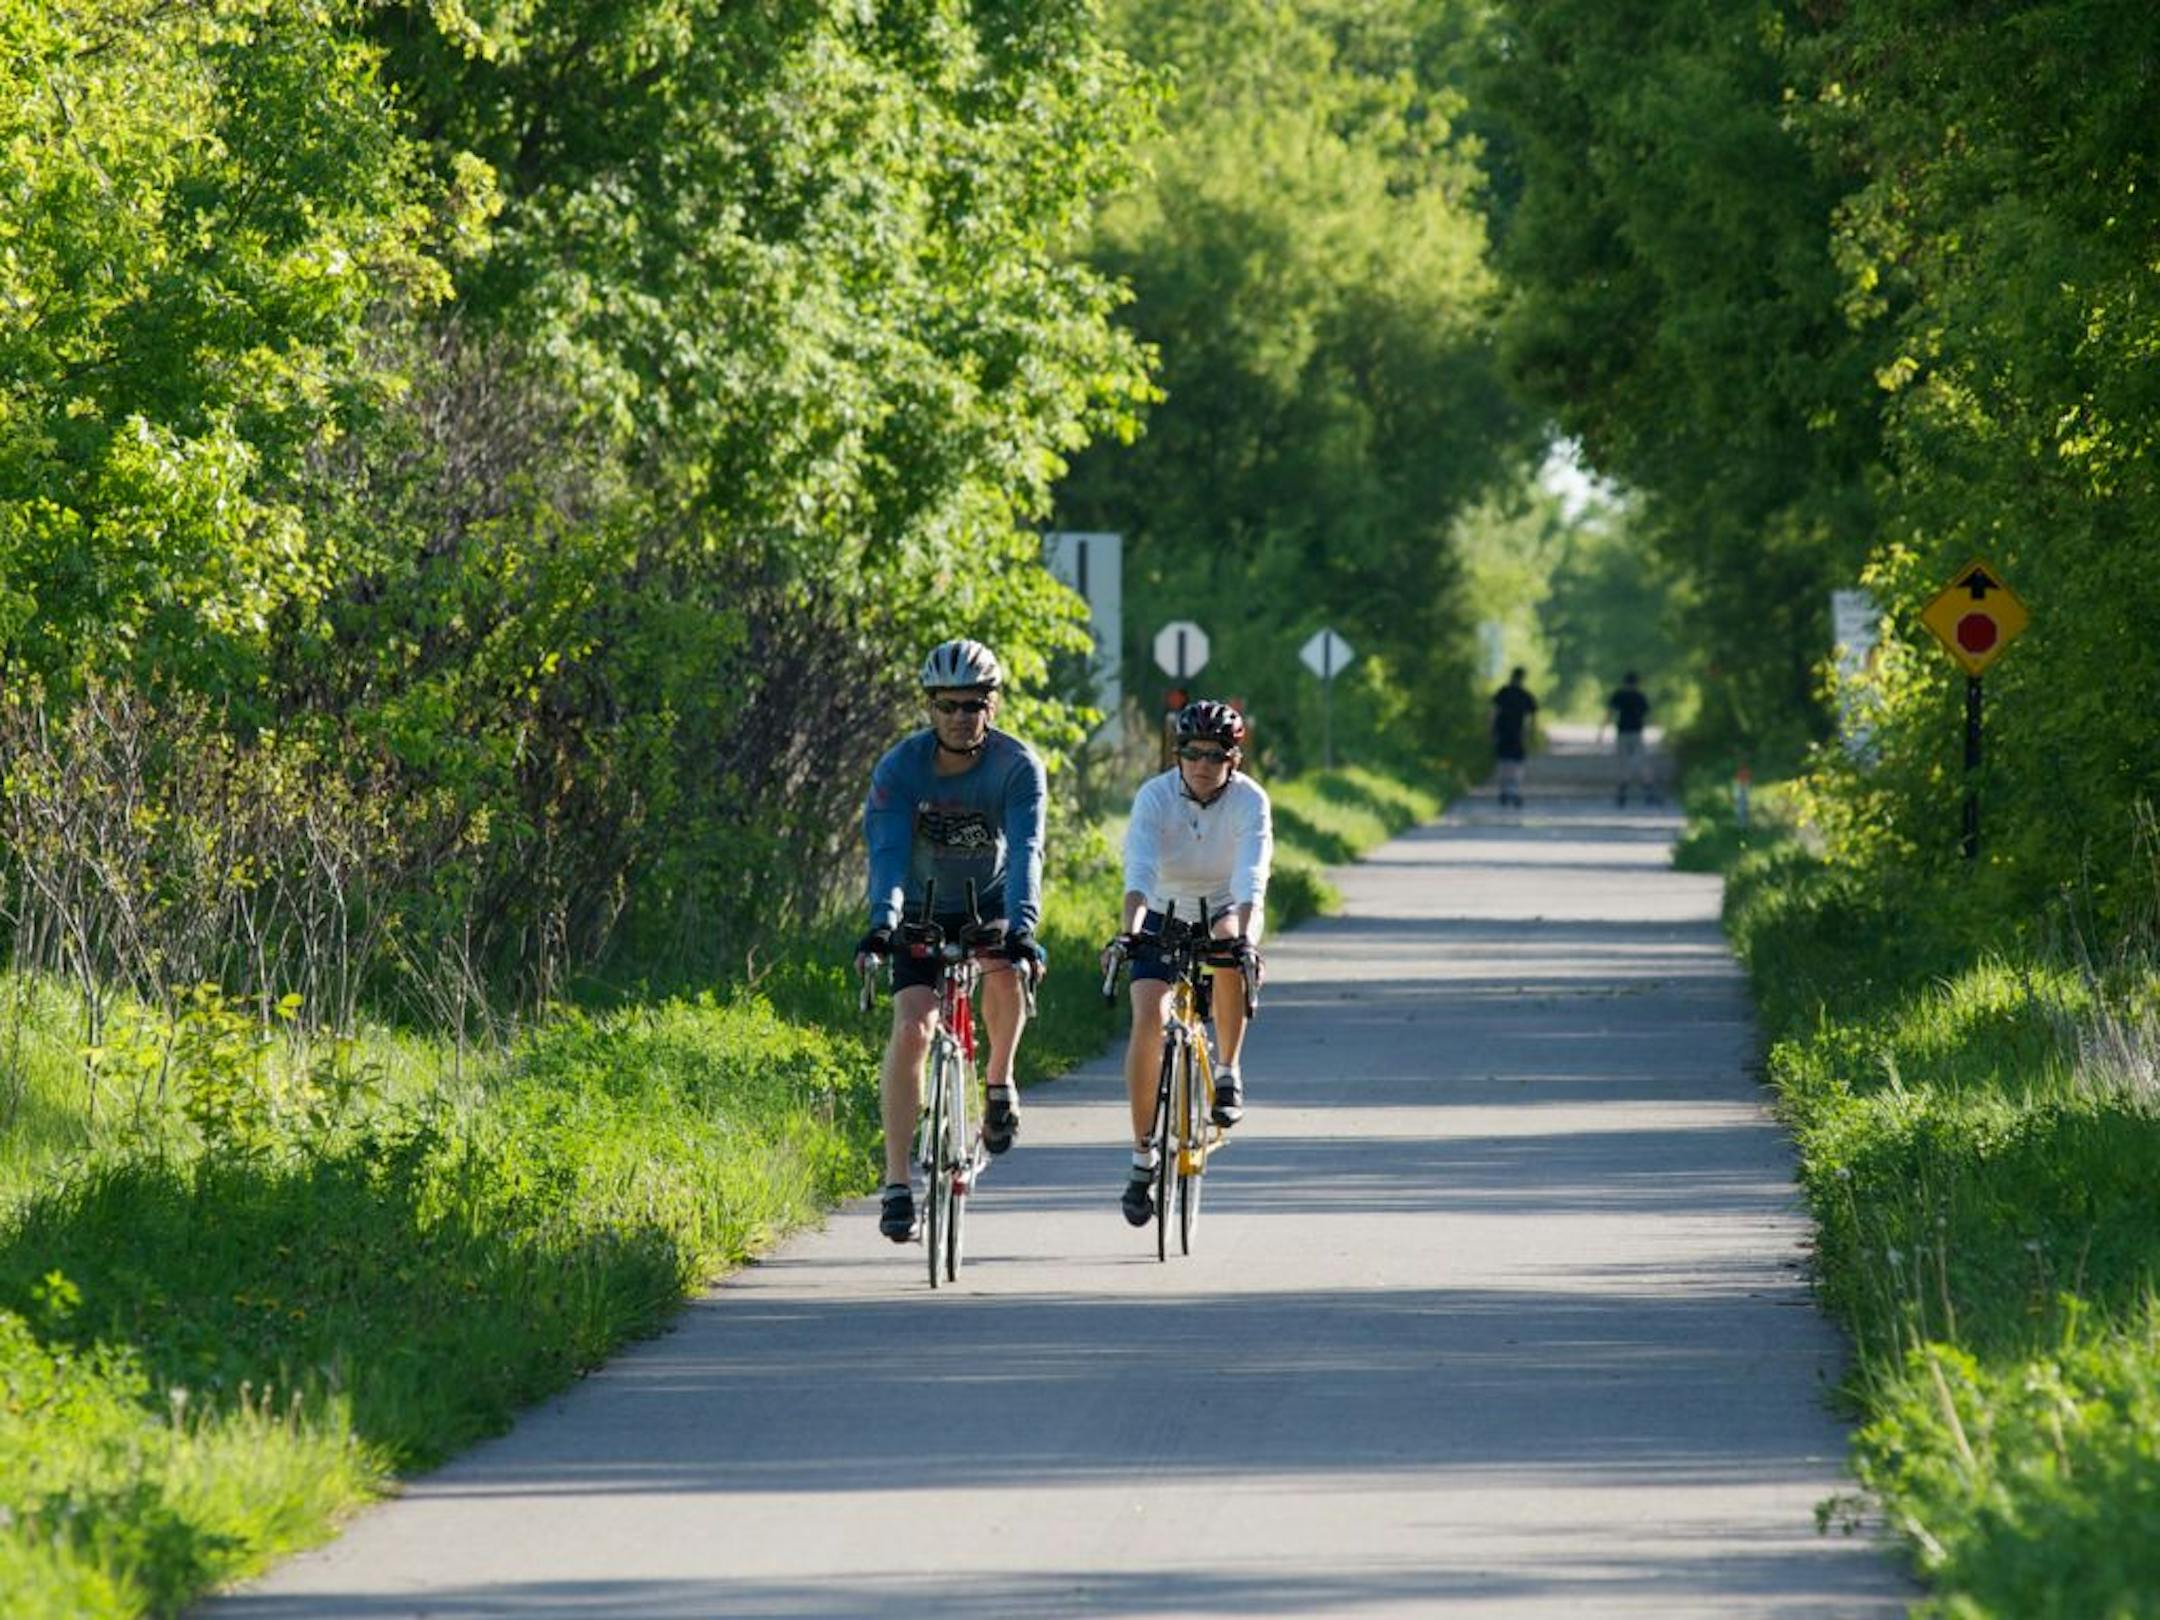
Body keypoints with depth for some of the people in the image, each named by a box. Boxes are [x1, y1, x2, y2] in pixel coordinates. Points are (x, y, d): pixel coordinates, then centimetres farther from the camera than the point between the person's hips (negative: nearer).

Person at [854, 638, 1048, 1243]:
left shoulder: (1017, 765, -20)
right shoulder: (901, 766, -19)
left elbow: (1025, 849, -31)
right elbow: (887, 850, -30)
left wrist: (1022, 925, -47)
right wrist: (883, 921, -47)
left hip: (991, 903, 0)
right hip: (925, 910, 0)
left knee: (1005, 974, -34)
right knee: (911, 1030, -18)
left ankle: (999, 1079, -4)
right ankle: (897, 1183, -14)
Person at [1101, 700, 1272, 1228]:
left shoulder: (1249, 801, -21)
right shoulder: (1155, 797, -21)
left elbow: (1252, 877, -34)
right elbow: (1139, 872, -34)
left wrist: (1244, 936, -51)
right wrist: (1127, 933, -49)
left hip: (1226, 911, 0)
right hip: (1164, 916, 0)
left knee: (1230, 938, -36)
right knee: (1149, 1018, -18)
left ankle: (1228, 1072, -19)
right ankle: (1143, 1154, -5)